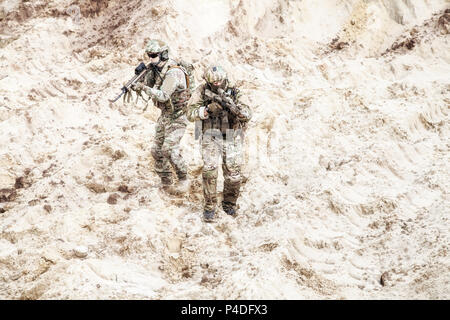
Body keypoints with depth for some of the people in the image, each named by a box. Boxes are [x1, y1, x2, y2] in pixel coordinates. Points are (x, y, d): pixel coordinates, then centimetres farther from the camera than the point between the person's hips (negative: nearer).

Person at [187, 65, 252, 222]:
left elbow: (247, 115, -19)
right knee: (209, 169, -16)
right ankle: (209, 207, -3)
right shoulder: (203, 91, -5)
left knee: (233, 174, -2)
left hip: (232, 138, 1)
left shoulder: (234, 93, -7)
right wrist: (208, 110, -27)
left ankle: (229, 204, 21)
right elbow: (191, 114, -10)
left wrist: (232, 105, -38)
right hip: (211, 137, 0)